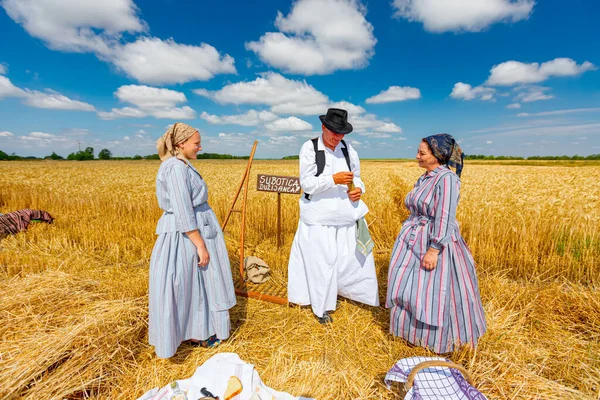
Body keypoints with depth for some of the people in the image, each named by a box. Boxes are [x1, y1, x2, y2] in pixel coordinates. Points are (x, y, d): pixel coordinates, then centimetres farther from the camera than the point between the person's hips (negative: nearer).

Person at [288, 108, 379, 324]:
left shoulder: (347, 148, 3)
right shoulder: (309, 148, -9)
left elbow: (356, 177, 13)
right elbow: (307, 184, -13)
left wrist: (359, 189, -9)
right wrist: (333, 179, -28)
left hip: (347, 213, 4)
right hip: (320, 215, -4)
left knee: (355, 255, 13)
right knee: (322, 261, 6)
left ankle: (366, 295, 40)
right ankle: (322, 307, 28)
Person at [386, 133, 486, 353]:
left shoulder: (446, 178, -18)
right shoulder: (425, 178, 9)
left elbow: (445, 218, -23)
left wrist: (433, 250, -25)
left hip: (436, 243, -9)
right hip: (415, 241, 9)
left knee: (434, 292, 5)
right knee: (411, 287, 16)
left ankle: (440, 339, 28)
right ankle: (416, 329, 37)